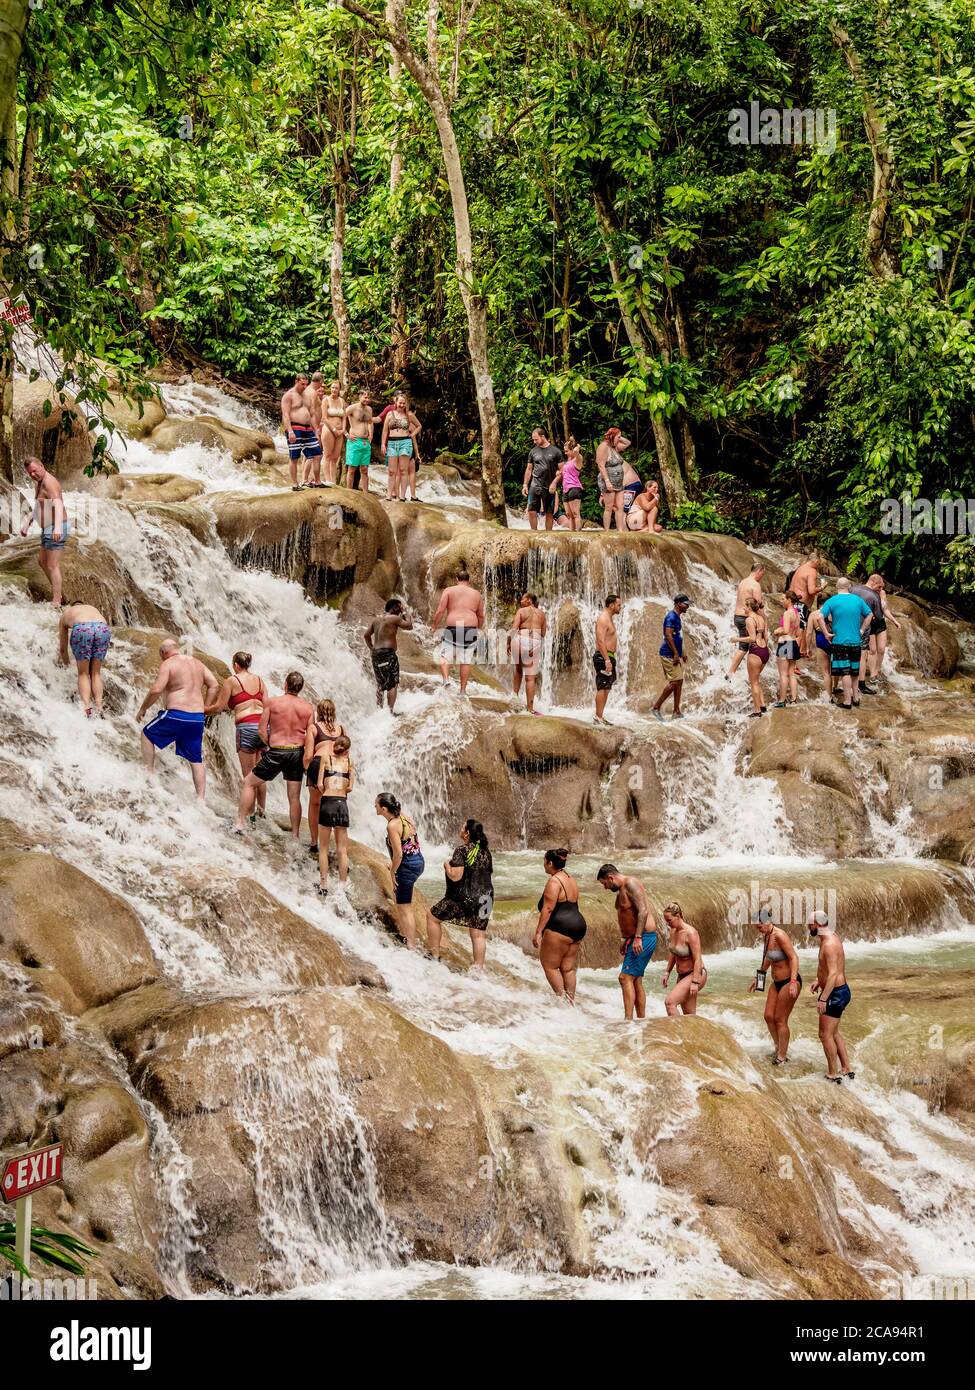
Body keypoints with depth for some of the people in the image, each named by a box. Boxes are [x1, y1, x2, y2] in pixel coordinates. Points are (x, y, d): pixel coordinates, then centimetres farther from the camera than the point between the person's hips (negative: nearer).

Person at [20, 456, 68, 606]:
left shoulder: (49, 482, -21)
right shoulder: (39, 482, 12)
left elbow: (58, 505, -37)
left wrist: (57, 527, -51)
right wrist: (27, 523, 17)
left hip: (56, 530, -11)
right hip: (49, 529, 11)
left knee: (52, 566, -8)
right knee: (43, 561, 24)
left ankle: (56, 603, -5)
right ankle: (59, 591, 34)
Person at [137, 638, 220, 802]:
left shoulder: (168, 664, -4)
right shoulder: (197, 663, 16)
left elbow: (156, 690, -15)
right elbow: (214, 685, 14)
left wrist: (142, 709, -3)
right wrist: (204, 708, 17)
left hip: (176, 714, -6)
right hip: (198, 718, 6)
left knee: (147, 734, 19)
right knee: (196, 760, 12)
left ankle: (148, 773, 17)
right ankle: (201, 798, 8)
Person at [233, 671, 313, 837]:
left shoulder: (271, 703, -6)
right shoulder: (307, 708, 1)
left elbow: (262, 731, -5)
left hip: (277, 752, -3)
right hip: (298, 752, 3)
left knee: (249, 783, 13)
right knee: (294, 797, 12)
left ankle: (239, 823, 8)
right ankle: (295, 836, 16)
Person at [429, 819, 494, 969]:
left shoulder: (462, 850, -16)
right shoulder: (485, 850, 6)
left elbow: (455, 876, -21)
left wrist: (447, 865, -3)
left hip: (463, 899, -6)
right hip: (485, 898, 6)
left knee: (433, 916, 12)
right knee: (478, 934, 10)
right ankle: (479, 967, 8)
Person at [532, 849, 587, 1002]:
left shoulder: (554, 881, -13)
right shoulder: (571, 880, 16)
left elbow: (548, 908, -18)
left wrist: (538, 932, -18)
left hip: (560, 928, -9)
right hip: (577, 925, 9)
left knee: (549, 965, 0)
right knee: (568, 968, 11)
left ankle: (562, 998, -6)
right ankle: (571, 1000, 11)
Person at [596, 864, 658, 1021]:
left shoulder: (631, 884, -15)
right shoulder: (621, 890, 16)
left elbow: (643, 911, -24)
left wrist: (638, 938, -28)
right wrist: (623, 939, 20)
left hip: (643, 939, -10)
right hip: (634, 939, 10)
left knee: (626, 977, -16)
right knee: (636, 981, 11)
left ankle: (628, 1019, -21)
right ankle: (642, 1019, 15)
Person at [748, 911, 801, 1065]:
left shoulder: (779, 936, -22)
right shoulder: (765, 936, 5)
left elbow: (794, 958, -25)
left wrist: (793, 982, -32)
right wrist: (757, 977, 26)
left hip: (789, 982, -9)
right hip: (777, 982, 9)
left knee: (780, 1020, 0)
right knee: (769, 1016, 9)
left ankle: (782, 1056, 13)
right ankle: (779, 1047, 27)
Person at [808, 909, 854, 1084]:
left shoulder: (829, 944, -24)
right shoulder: (830, 937, 9)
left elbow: (833, 974, -29)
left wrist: (823, 999, -29)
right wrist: (819, 981, 15)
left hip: (835, 994, -10)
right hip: (839, 991, 10)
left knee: (826, 1035, -1)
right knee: (833, 1033, 20)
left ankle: (833, 1075, 6)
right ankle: (847, 1069, 25)